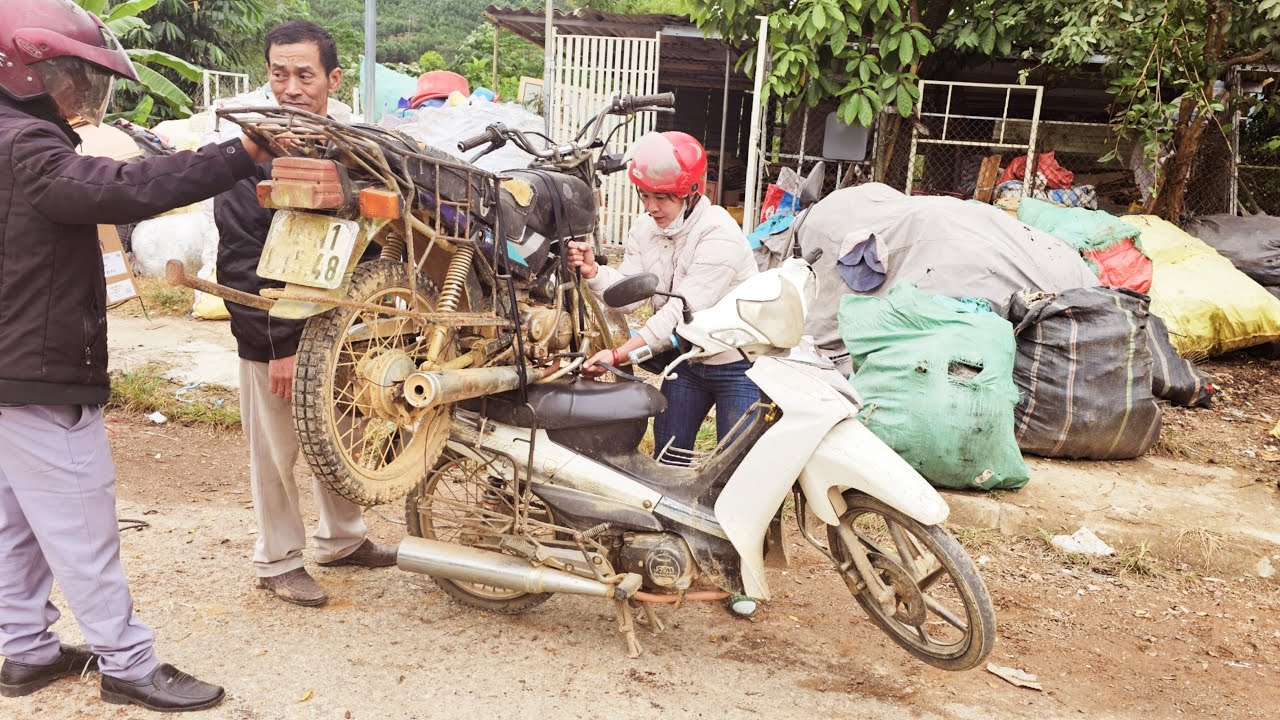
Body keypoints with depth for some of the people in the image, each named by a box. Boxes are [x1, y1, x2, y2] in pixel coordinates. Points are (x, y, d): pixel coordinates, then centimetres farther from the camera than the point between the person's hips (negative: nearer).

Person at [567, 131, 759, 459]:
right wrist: (592, 271, -29)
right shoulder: (645, 228, 0)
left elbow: (682, 310, -31)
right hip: (687, 359, 7)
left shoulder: (719, 235, -24)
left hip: (738, 366, -7)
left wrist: (618, 354, -36)